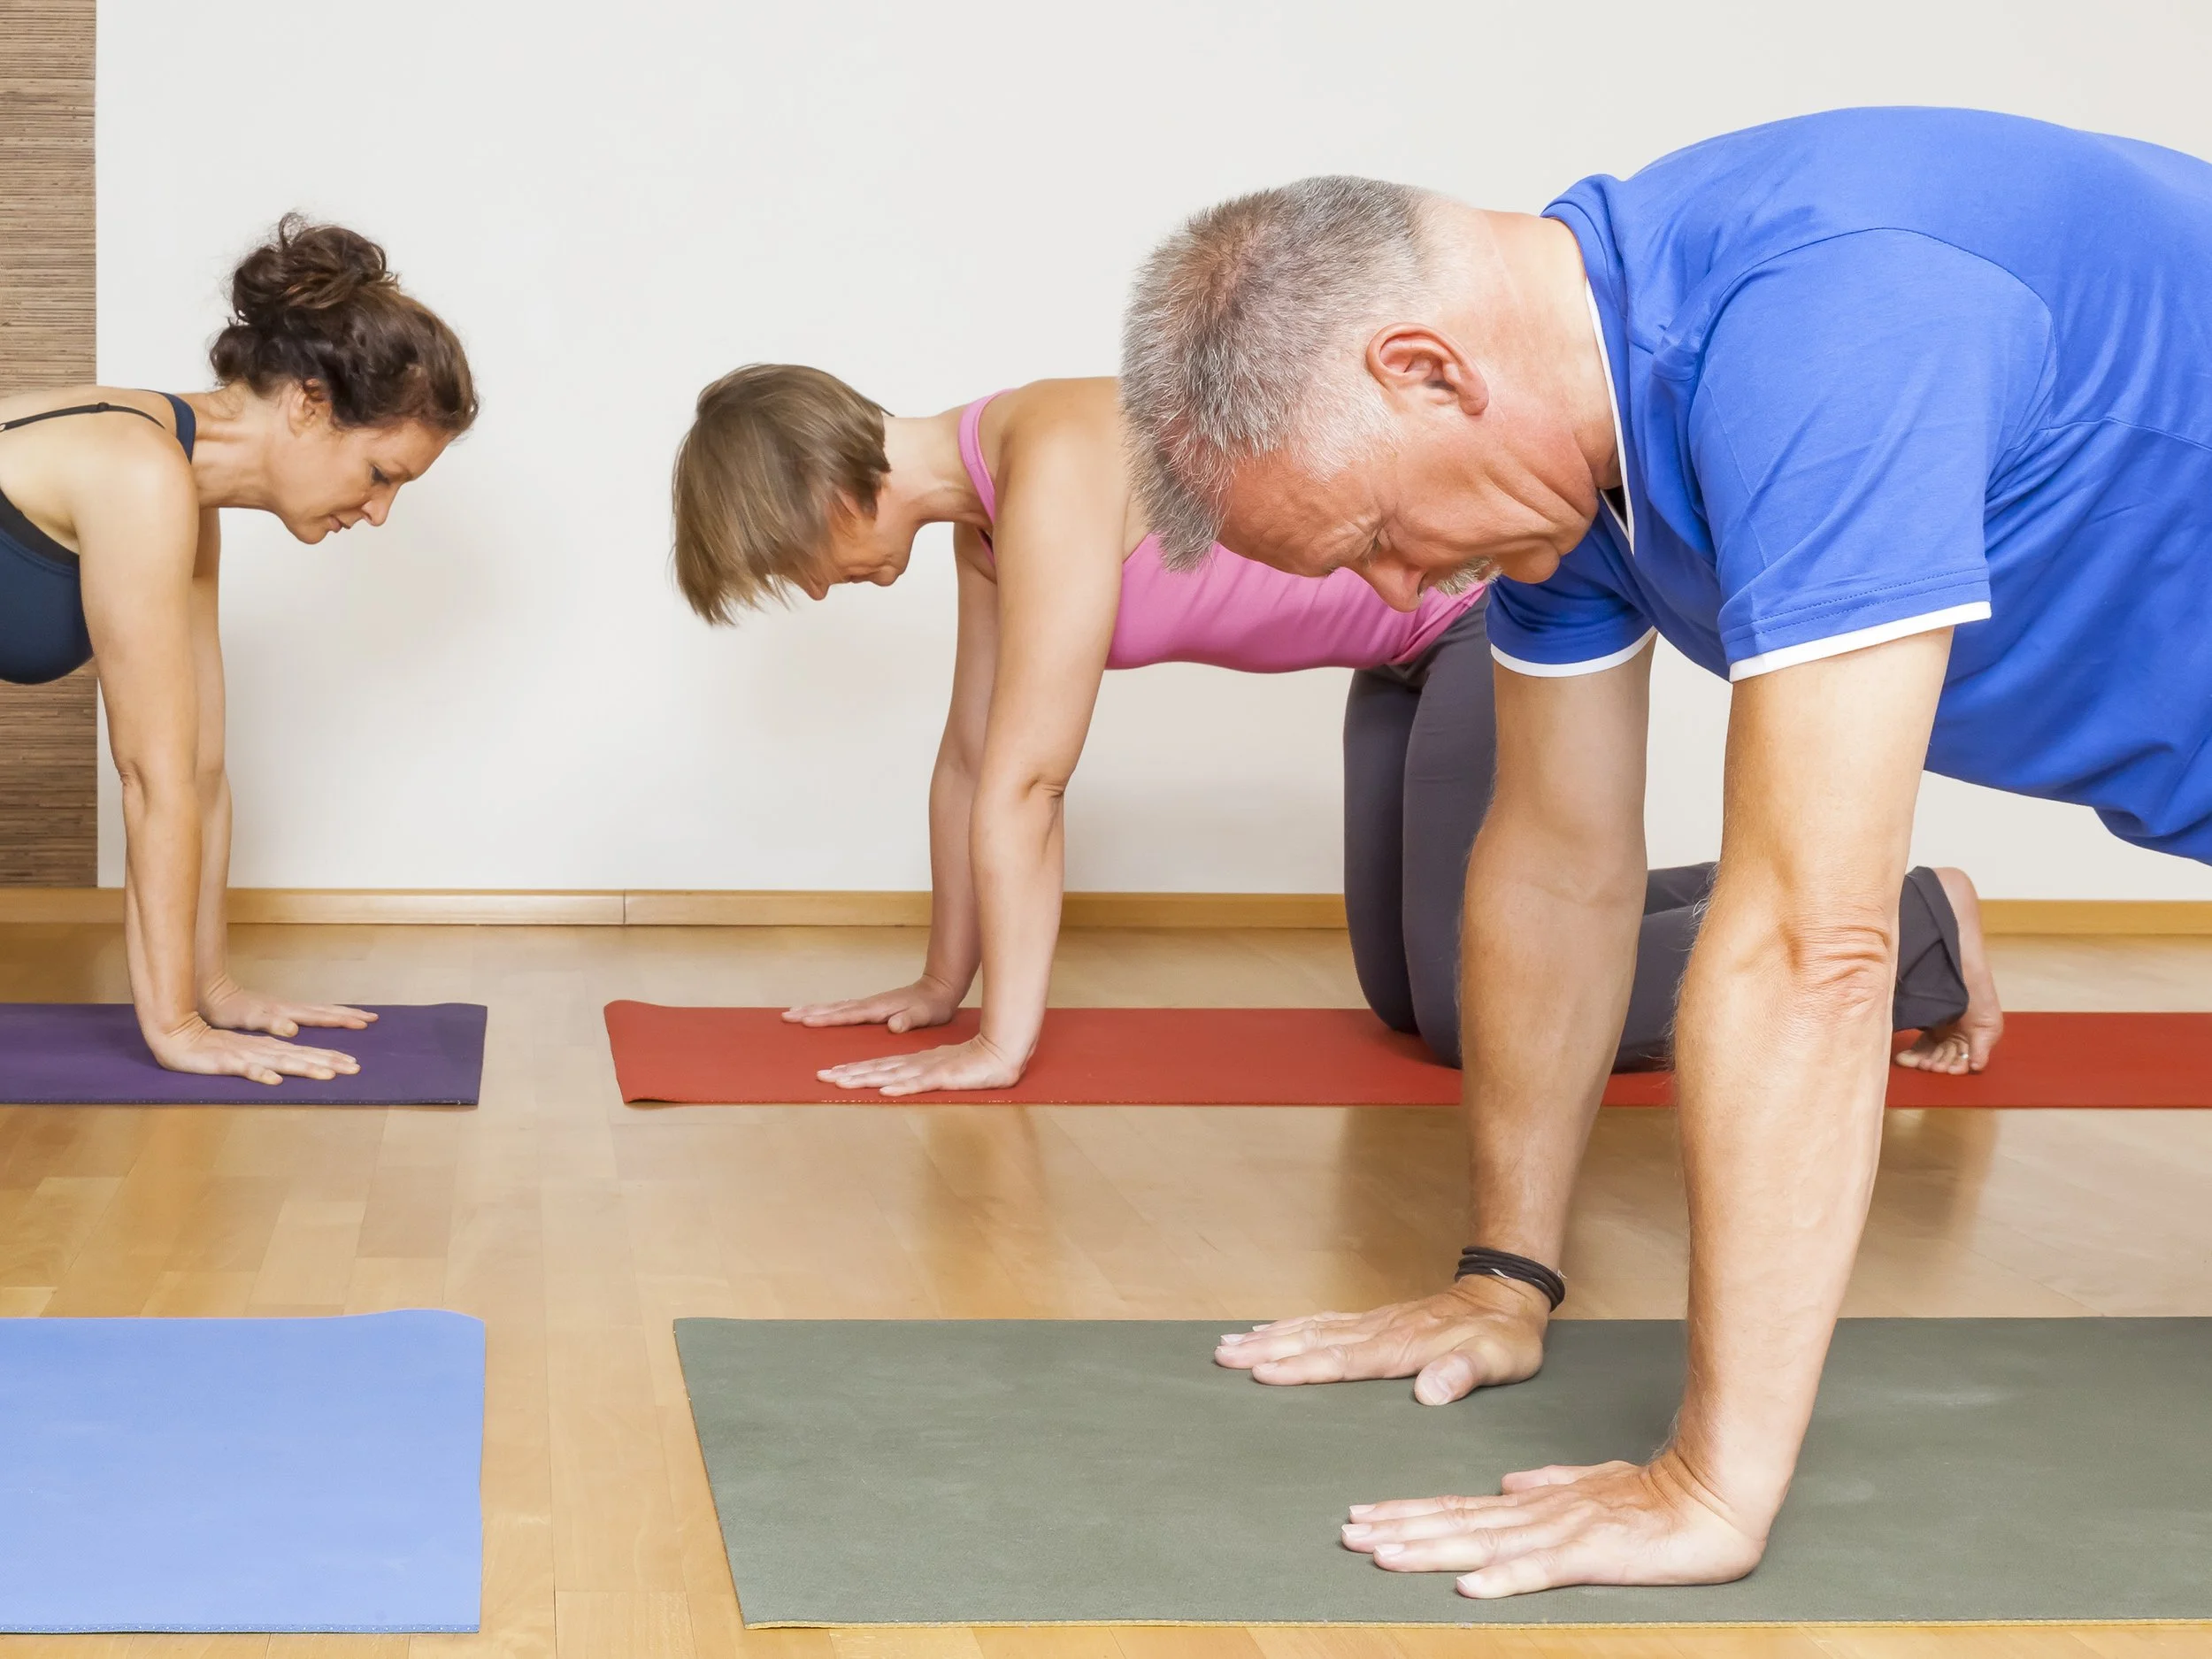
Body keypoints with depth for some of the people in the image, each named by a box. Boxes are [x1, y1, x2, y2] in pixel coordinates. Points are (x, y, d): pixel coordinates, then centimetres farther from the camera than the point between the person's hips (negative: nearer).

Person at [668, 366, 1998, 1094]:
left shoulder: (1053, 467, -27)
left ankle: (1917, 933, 6)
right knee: (1408, 988, 13)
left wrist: (1000, 1048, -23)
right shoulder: (981, 505, 3)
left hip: (1505, 599, -9)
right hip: (1424, 637, 10)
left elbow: (1025, 783, -27)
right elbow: (971, 757, 10)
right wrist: (942, 985, 14)